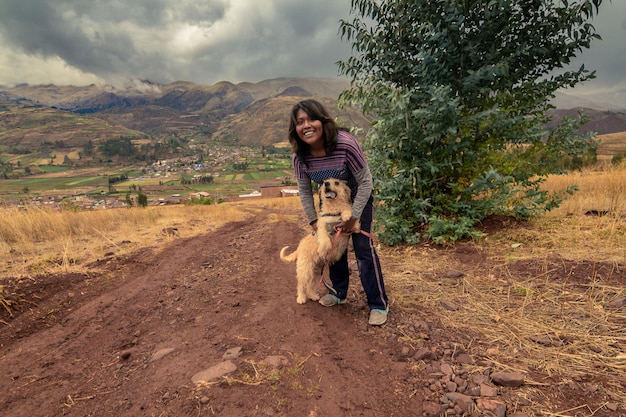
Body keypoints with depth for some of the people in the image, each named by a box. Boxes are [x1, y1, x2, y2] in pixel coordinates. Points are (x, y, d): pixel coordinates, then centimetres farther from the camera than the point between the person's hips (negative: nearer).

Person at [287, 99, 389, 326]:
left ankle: (379, 304, 6)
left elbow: (365, 182, -24)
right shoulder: (300, 156, -21)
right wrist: (313, 220, -4)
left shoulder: (345, 143, -34)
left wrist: (354, 217, -21)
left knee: (363, 248, -8)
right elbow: (304, 191, -5)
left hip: (358, 196, -4)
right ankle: (339, 292, 32)